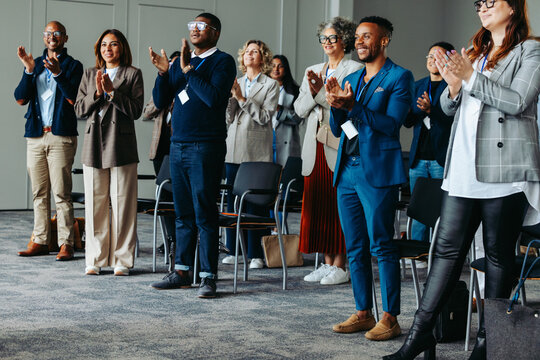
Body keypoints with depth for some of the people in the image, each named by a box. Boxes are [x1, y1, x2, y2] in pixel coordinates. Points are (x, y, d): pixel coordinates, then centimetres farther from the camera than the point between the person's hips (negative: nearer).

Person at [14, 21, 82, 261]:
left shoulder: (73, 66, 4)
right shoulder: (35, 64, 16)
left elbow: (74, 99, -9)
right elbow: (21, 99, 6)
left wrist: (57, 73, -20)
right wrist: (29, 70, -7)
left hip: (61, 136, -4)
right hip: (35, 136, 5)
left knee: (61, 193, -7)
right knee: (39, 193, 7)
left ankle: (66, 244, -5)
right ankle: (40, 241, 12)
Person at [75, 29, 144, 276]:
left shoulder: (133, 74, 5)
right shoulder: (89, 75, 17)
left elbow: (136, 110, -5)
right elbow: (79, 109, 8)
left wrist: (112, 92, -12)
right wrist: (97, 93, -7)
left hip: (121, 145, -3)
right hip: (94, 145, 3)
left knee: (122, 204, -3)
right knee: (94, 204, 4)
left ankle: (122, 260, 5)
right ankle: (95, 260, 11)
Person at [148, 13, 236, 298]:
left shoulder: (223, 61, -2)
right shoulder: (181, 62, 16)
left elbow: (214, 97, -18)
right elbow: (160, 101, 12)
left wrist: (188, 70, -15)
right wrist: (163, 73, -3)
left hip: (205, 147, -6)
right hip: (178, 145, 6)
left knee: (204, 213, -6)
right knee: (183, 213, 11)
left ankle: (208, 276, -1)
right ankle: (182, 271, 17)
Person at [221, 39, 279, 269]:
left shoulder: (271, 85, 3)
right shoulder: (236, 83, 15)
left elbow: (265, 117, -9)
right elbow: (229, 117, 10)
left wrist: (242, 98, -13)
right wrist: (230, 96, -5)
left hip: (257, 152, -4)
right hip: (234, 149, 4)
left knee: (255, 202, -4)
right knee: (232, 200, 5)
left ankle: (256, 254, 1)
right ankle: (233, 250, 14)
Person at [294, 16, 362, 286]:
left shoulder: (355, 70, 1)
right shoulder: (312, 71, 19)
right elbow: (299, 109, 13)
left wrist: (320, 91, -14)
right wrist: (312, 92, -5)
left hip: (340, 147, -6)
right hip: (315, 148, 6)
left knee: (340, 207, -6)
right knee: (317, 206, 5)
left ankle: (340, 266, 0)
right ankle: (327, 263, 13)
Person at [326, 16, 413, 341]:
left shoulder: (399, 77, -2)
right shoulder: (350, 80, 19)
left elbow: (392, 123, -13)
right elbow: (337, 129, 16)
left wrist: (353, 106, -21)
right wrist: (336, 106, -4)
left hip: (377, 172, -7)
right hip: (347, 172, 7)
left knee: (381, 246, -7)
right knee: (355, 248, 10)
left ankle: (390, 318, -2)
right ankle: (363, 313, 17)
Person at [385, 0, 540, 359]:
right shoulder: (473, 52, 20)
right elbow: (448, 106, 18)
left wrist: (471, 77, -13)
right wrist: (454, 86, -4)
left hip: (504, 168, -5)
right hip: (464, 169, 6)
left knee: (499, 254, 1)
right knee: (448, 248, 4)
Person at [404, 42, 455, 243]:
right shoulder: (418, 86, 17)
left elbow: (455, 120, -11)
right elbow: (408, 121, 14)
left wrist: (430, 110, -25)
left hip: (442, 160, -5)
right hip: (418, 158, 5)